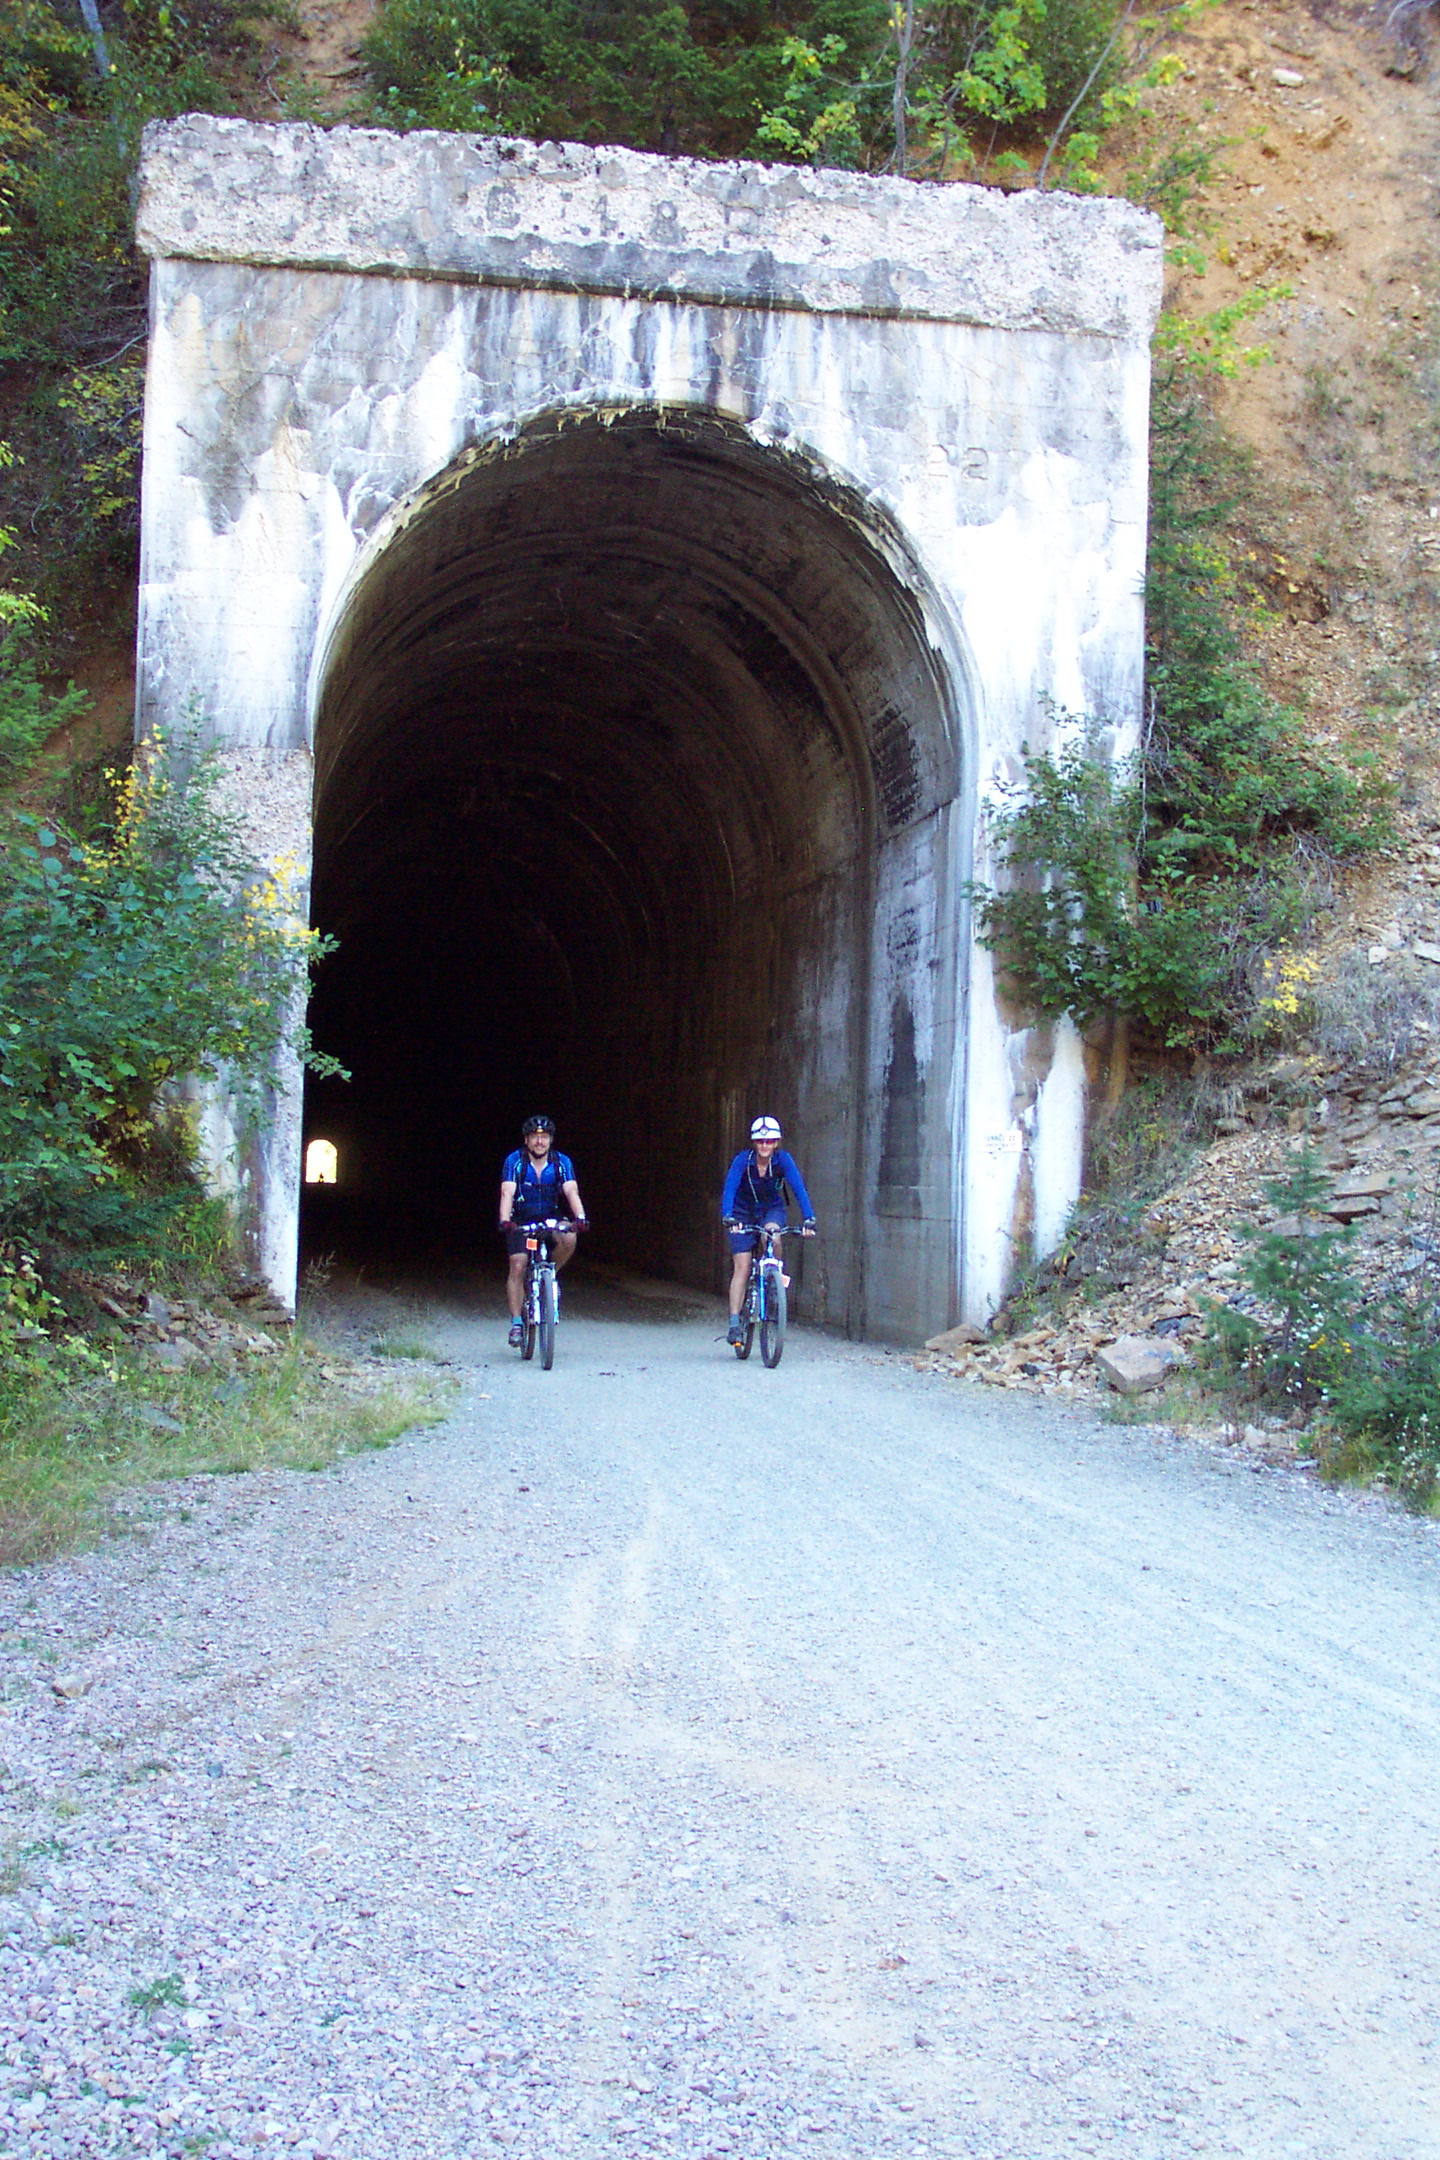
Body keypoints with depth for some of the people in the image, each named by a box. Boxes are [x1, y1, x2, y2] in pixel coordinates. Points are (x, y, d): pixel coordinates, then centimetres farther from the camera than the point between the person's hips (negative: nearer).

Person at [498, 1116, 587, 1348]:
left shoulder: (562, 1162, -8)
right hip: (521, 1221, -1)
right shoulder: (514, 1161, -12)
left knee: (568, 1239, -29)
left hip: (551, 1220, 1)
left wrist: (580, 1217, -37)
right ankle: (516, 1323, -9)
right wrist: (505, 1221, -41)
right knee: (518, 1267, -15)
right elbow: (507, 1194, -23)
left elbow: (572, 1192, -18)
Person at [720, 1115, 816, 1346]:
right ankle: (735, 1324, -8)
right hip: (743, 1213, -1)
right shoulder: (743, 1160, -23)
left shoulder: (783, 1160, -20)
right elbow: (729, 1189, -32)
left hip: (773, 1208, 1)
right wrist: (728, 1218, -48)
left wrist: (809, 1219, -40)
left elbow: (799, 1189, -27)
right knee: (742, 1267, -10)